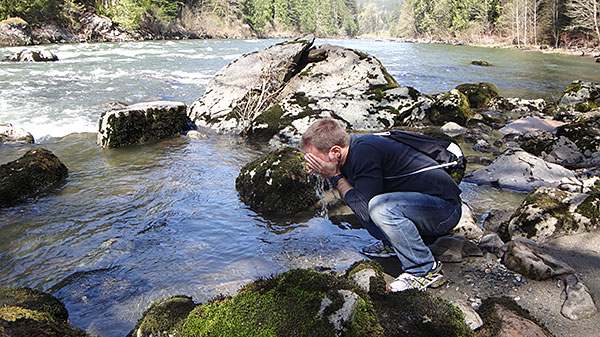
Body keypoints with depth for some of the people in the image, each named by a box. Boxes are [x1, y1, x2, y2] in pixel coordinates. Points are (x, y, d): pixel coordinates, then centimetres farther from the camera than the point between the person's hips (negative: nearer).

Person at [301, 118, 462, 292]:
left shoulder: (365, 153, -27)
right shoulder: (351, 144, 0)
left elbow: (365, 212, -24)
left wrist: (335, 176, -17)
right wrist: (331, 175, -3)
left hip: (445, 211, -9)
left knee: (380, 207, -35)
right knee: (351, 189, 8)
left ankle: (426, 271, -16)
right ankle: (392, 243, 14)